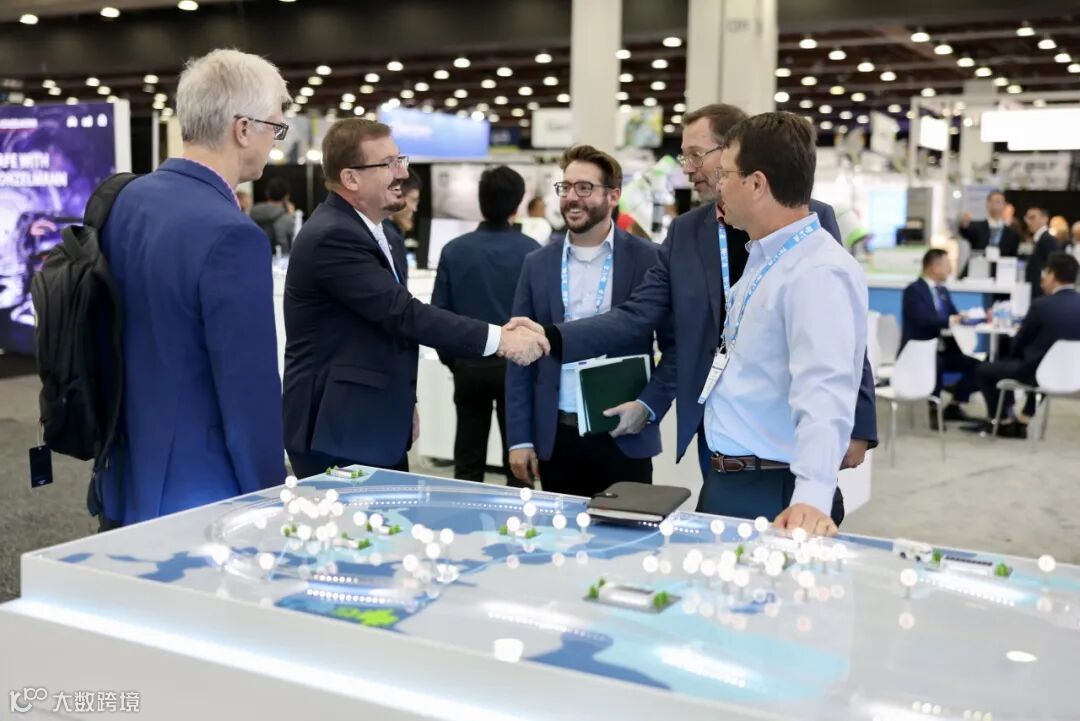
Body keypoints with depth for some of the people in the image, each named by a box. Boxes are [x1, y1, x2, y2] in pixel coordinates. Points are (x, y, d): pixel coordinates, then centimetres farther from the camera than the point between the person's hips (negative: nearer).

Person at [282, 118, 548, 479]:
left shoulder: (373, 231, 13)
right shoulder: (330, 237, -19)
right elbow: (405, 313, -26)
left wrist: (404, 403, 20)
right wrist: (499, 338, -27)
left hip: (379, 428, 9)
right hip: (338, 435, -9)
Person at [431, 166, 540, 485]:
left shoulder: (454, 250, -4)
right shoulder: (532, 252, -9)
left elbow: (439, 313, -2)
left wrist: (450, 360, 12)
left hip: (469, 365, 1)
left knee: (467, 465, 10)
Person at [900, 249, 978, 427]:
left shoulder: (943, 291, 17)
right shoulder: (914, 290, -9)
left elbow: (955, 318, 14)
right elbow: (924, 320, -24)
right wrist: (950, 321, -27)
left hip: (943, 349, 8)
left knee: (974, 363, -10)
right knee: (936, 363, -37)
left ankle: (953, 406, 1)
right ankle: (933, 410, -22)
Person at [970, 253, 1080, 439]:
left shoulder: (1041, 304, -19)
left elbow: (1019, 343, -6)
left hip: (1039, 372, -7)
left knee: (983, 370, 14)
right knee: (1008, 362, 33)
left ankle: (1004, 422, 25)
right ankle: (1023, 420, 32)